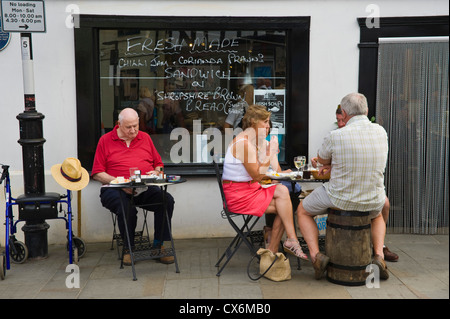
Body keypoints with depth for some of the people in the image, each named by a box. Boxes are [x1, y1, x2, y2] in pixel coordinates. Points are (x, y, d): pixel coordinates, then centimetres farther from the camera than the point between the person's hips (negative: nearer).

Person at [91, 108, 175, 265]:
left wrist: (156, 172, -3)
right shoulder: (105, 140, 8)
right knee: (127, 208, -36)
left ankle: (159, 245, -11)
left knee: (167, 200, -26)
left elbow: (158, 164, 22)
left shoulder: (145, 138, 18)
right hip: (116, 189, -3)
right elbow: (97, 174, 2)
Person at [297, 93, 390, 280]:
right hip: (373, 200, 4)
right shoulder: (381, 132, -2)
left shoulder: (335, 136, -18)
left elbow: (322, 160, 2)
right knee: (377, 215, 41)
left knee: (303, 210, 23)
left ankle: (315, 255, 5)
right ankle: (379, 255, 18)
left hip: (340, 199, -4)